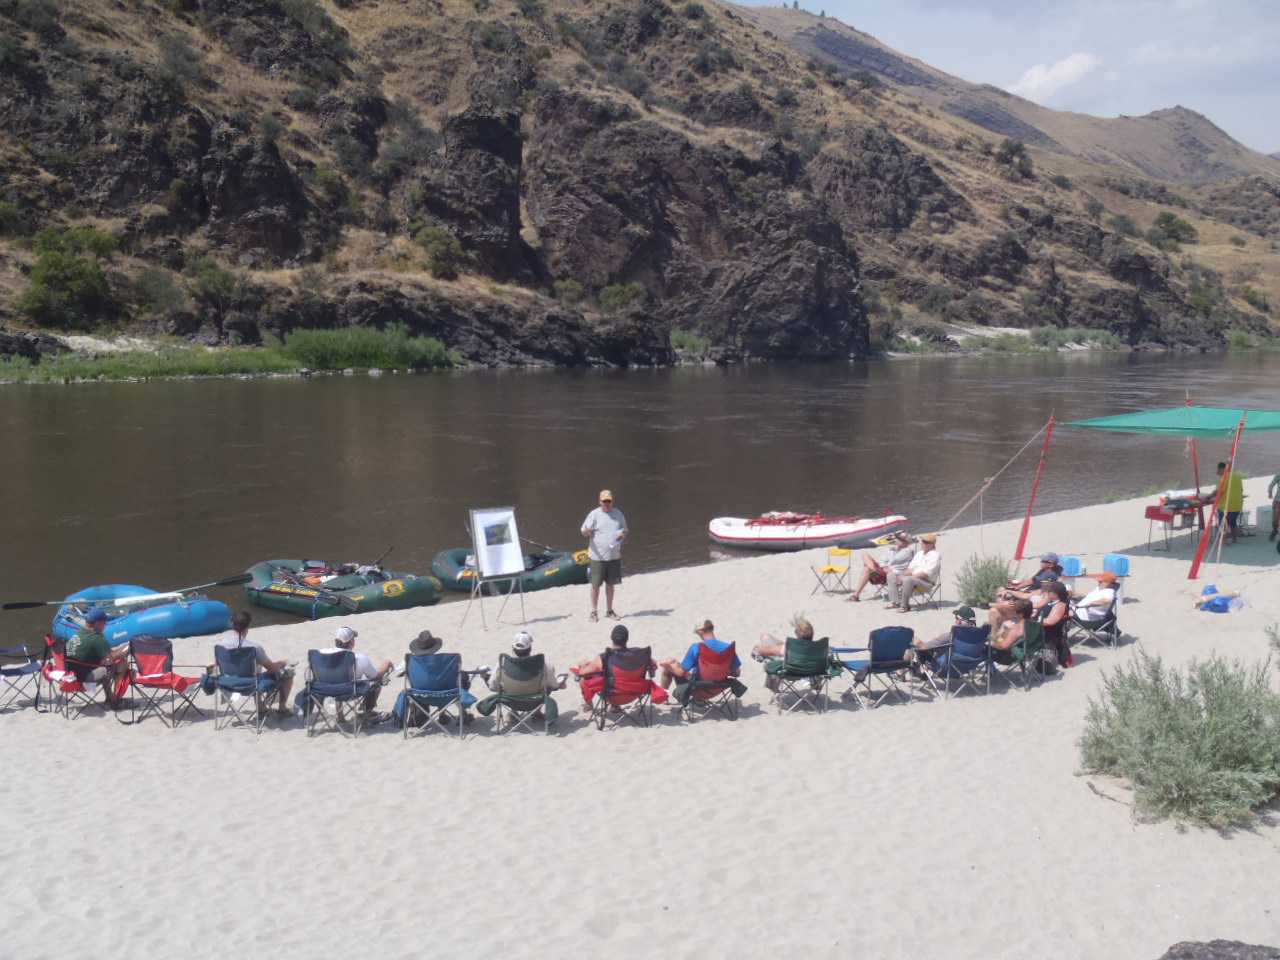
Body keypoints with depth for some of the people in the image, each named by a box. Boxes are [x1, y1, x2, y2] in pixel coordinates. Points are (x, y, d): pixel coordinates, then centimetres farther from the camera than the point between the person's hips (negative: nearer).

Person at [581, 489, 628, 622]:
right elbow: (584, 531, -7)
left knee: (610, 584, 11)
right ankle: (593, 612, 10)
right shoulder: (594, 514, -5)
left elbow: (625, 531, 14)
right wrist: (587, 532, -31)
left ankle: (609, 611, 22)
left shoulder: (618, 514, 7)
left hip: (614, 555, 4)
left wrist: (623, 536, -9)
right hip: (597, 556, -4)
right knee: (595, 585, 1)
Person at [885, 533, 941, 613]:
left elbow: (925, 573, -20)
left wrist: (906, 577, -21)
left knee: (908, 579, -37)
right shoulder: (920, 553, 17)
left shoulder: (935, 555, -11)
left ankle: (905, 606, -26)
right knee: (891, 576, 2)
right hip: (913, 577, 9)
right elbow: (911, 568, 15)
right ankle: (896, 602, -6)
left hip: (927, 582, -9)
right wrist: (902, 576, -7)